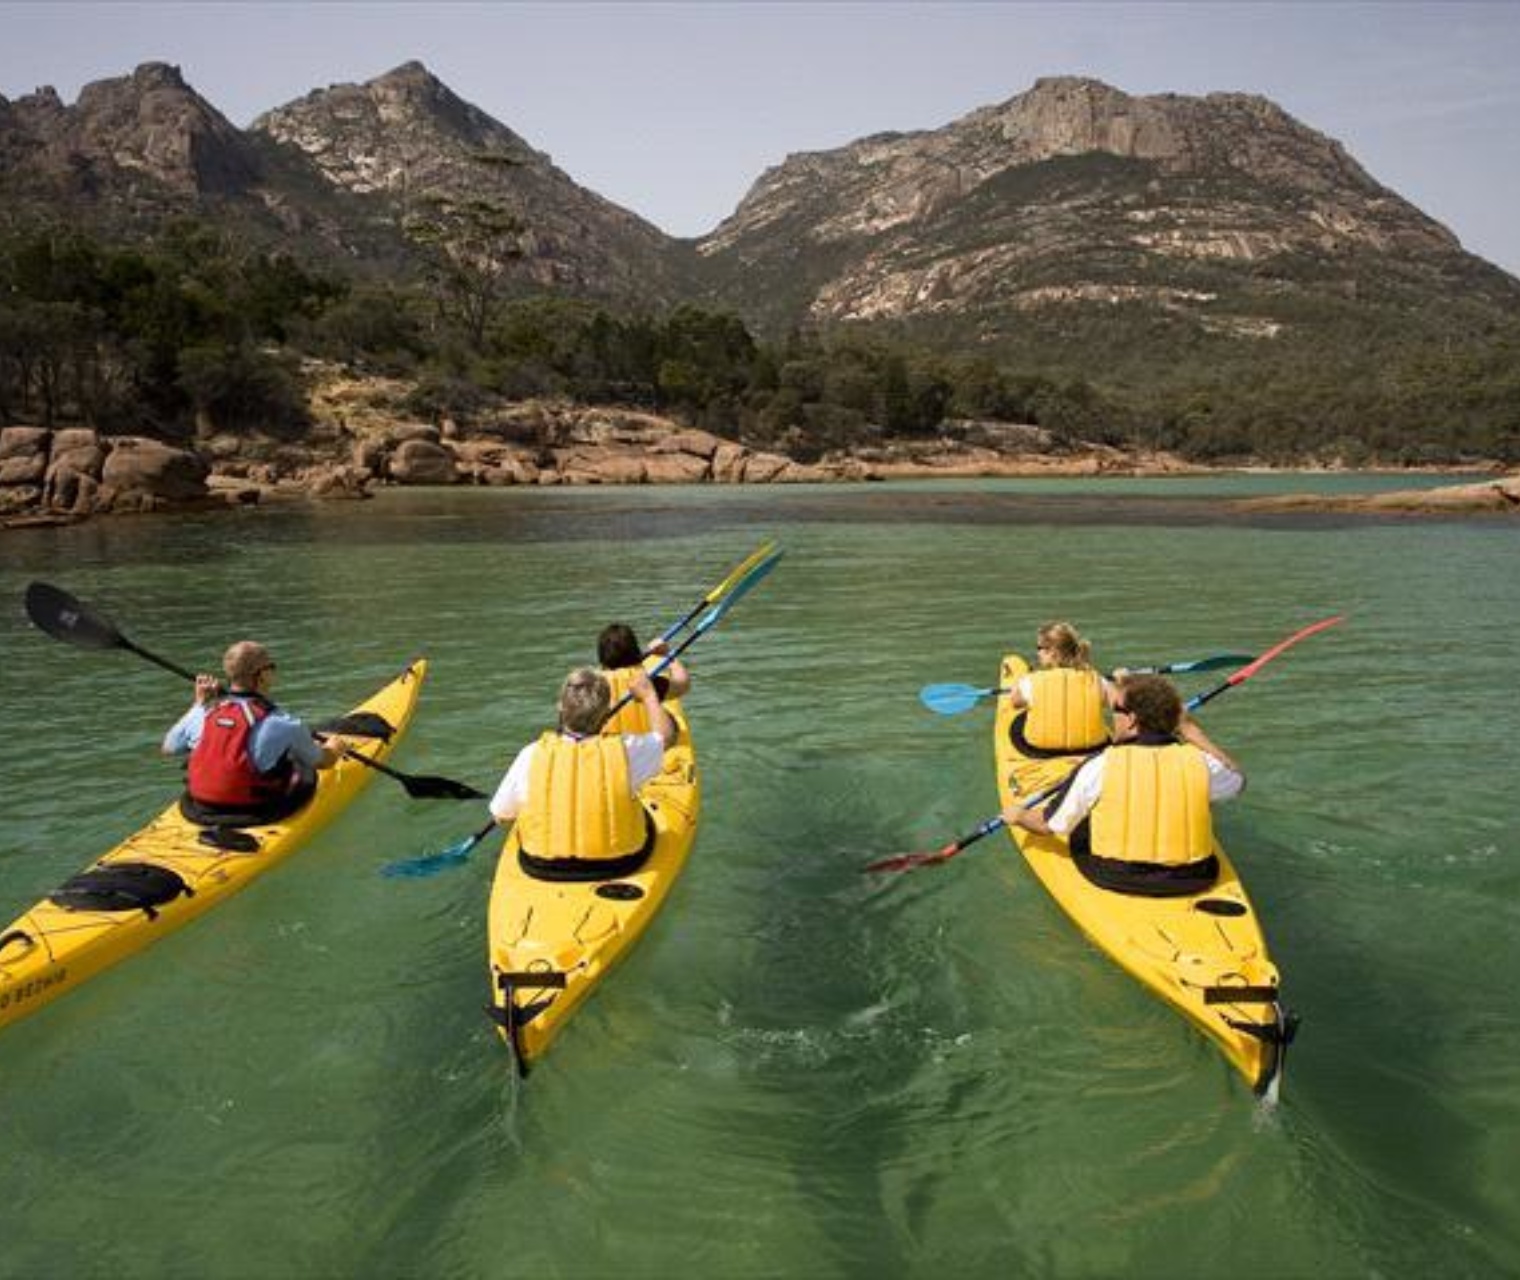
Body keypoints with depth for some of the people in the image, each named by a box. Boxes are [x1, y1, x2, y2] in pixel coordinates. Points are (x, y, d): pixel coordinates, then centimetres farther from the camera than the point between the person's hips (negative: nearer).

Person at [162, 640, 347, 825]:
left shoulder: (202, 714, -7)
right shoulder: (282, 724, -20)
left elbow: (168, 748, 13)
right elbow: (322, 761, -2)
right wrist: (334, 748, 23)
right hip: (258, 815, -5)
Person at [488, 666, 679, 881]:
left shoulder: (532, 756, -17)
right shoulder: (625, 750, -19)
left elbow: (500, 815, -3)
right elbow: (665, 735, 4)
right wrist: (648, 694, 21)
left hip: (541, 868, 1)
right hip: (619, 867, -1)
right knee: (644, 815, 27)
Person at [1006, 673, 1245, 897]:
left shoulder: (1099, 768, -15)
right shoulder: (1199, 763, -10)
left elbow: (1047, 825, -4)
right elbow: (1236, 779, 16)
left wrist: (1017, 816, 18)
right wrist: (1190, 727, 14)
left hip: (1116, 880, -2)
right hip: (1191, 882, 2)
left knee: (1078, 825, 22)